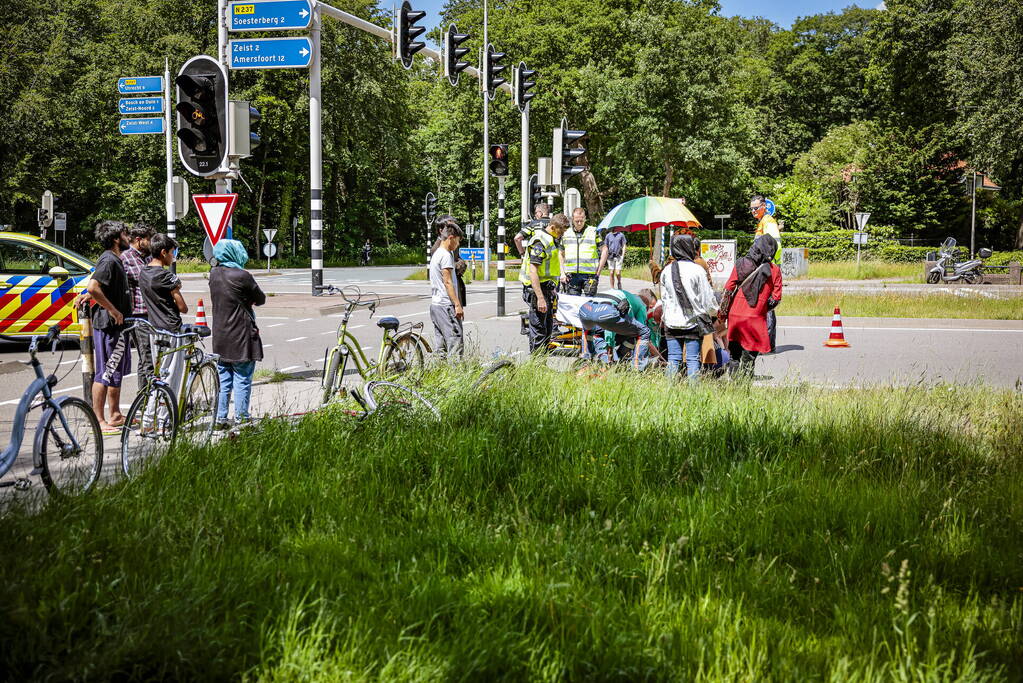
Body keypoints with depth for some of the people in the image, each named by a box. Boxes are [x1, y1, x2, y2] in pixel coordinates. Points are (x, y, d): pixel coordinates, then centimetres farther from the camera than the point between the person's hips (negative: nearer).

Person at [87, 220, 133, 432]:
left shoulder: (115, 260, 16)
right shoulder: (109, 260, -17)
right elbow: (93, 287, -30)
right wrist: (113, 310, -23)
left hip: (118, 326, 11)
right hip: (108, 325, -11)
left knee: (118, 370, 17)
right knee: (105, 373, -8)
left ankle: (115, 415, 27)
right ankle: (98, 421, -5)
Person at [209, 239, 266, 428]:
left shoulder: (214, 274, 3)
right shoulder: (242, 276, -16)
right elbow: (261, 299, -4)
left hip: (219, 337, 6)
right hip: (241, 337, -6)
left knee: (223, 379, 14)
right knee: (242, 380, 1)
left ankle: (220, 419, 16)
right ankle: (241, 420, 2)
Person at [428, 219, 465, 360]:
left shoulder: (436, 253, 18)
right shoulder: (446, 255, -12)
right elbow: (448, 282, -16)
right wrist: (457, 304, -15)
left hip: (435, 304, 10)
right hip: (446, 304, -10)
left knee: (440, 342, 10)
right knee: (455, 339, -11)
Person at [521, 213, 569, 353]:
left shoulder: (551, 240, 15)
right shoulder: (540, 241, -18)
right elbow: (533, 271, -24)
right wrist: (540, 298, -28)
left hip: (547, 288, 10)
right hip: (537, 289, -10)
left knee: (548, 328, 17)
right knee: (538, 330, -7)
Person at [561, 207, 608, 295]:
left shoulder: (594, 232, 6)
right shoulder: (566, 234, 13)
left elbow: (604, 250, 7)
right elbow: (561, 255, 20)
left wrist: (599, 271, 0)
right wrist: (562, 273, 9)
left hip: (590, 275, -2)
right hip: (571, 276, 2)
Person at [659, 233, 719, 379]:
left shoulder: (666, 271, 2)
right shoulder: (697, 270, -10)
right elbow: (707, 297, -5)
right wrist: (714, 312, 14)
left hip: (671, 322, 3)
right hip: (693, 321, -3)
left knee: (673, 358, 7)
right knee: (693, 358, 1)